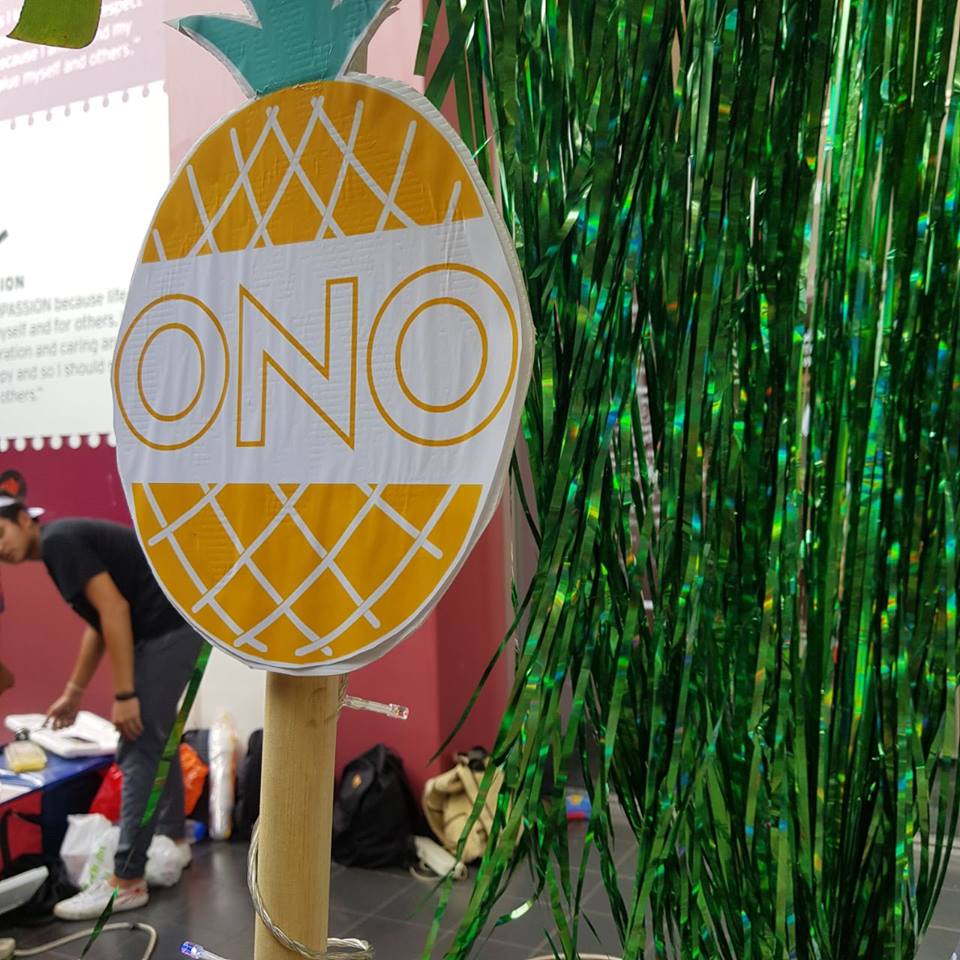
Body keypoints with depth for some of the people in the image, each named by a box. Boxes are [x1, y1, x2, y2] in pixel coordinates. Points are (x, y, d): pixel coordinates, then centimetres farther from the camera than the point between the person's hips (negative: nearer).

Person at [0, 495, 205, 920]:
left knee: (139, 749, -6)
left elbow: (115, 609, -19)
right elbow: (99, 624, 27)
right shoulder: (64, 545, 18)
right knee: (155, 735, 21)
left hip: (169, 625, -10)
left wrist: (124, 695, -18)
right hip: (170, 625, 10)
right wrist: (73, 693, 33)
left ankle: (127, 882, 0)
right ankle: (172, 841, 34)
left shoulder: (58, 541, -11)